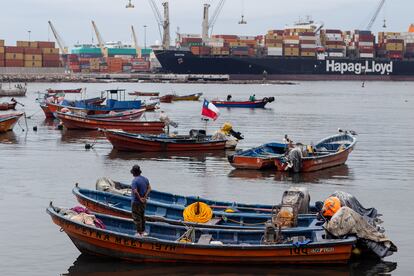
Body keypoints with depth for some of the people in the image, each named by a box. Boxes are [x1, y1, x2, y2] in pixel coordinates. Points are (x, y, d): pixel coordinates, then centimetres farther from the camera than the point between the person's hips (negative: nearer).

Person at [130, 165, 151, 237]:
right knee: (142, 216, 19)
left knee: (136, 217, 2)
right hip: (143, 201, 8)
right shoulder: (145, 179, 3)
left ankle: (139, 232, 4)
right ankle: (143, 231, 27)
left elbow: (135, 191, -30)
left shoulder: (135, 180, -21)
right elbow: (149, 188, 1)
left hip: (136, 202, -8)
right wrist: (145, 197, -5)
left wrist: (140, 198, -18)